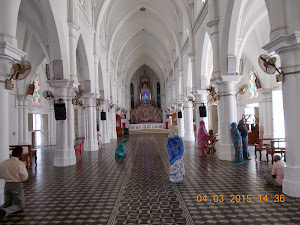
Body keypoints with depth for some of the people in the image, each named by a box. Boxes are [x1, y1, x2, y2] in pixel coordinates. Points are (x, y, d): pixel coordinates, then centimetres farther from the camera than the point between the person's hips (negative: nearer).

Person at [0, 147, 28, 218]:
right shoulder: (20, 164, -18)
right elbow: (24, 177, -14)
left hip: (7, 185, 5)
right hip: (17, 185, -5)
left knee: (7, 203, 23)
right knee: (19, 205, 11)